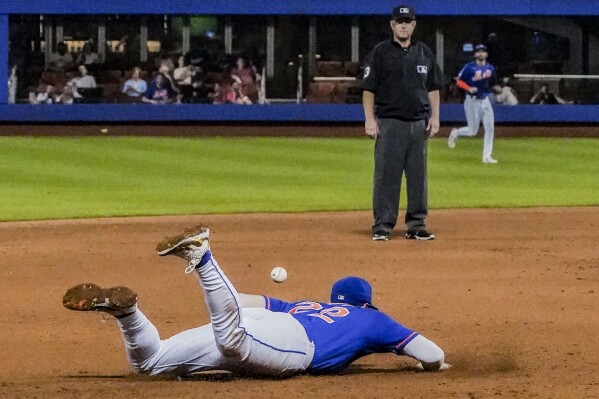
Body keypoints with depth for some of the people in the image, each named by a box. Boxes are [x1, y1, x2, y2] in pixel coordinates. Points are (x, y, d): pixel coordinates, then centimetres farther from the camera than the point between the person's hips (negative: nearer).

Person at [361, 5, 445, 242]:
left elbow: (433, 88, 15)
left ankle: (416, 226, 12)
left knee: (418, 176, 6)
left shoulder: (424, 53, 12)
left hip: (418, 123, 4)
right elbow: (368, 89, -2)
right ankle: (382, 226, -2)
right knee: (386, 175, -5)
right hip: (389, 123, -4)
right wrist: (370, 120, -10)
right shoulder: (380, 52, 0)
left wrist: (435, 116, 5)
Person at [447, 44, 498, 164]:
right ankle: (455, 133, 29)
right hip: (472, 101, -5)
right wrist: (469, 88, -23)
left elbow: (491, 84, 10)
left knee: (490, 128, -4)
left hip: (485, 100, 5)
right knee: (473, 131, -3)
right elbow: (459, 81, -8)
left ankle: (487, 156, 1)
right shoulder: (469, 67, -8)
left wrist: (492, 81, -12)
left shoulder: (490, 68, 7)